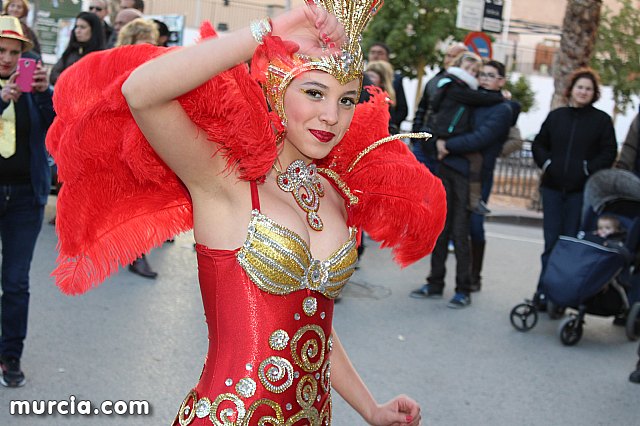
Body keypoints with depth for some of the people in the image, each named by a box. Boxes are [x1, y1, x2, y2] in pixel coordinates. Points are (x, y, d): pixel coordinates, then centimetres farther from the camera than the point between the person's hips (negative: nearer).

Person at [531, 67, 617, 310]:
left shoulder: (601, 120, 4)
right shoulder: (556, 116, 12)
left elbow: (609, 153, 1)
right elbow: (539, 144, 18)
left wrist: (588, 169, -11)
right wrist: (546, 163, 0)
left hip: (582, 190, -2)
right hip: (553, 187, 2)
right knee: (551, 241, 2)